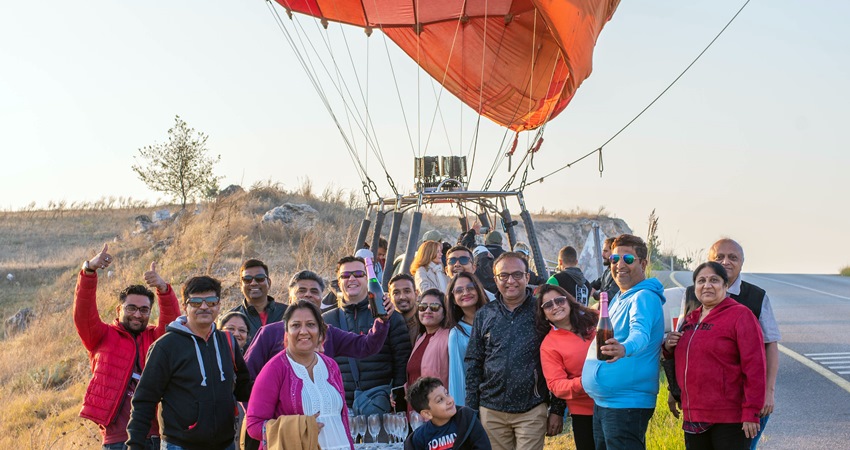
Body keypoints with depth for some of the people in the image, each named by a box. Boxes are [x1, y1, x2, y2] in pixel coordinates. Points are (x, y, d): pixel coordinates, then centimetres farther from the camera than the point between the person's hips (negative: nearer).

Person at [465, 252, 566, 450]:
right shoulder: (484, 315, 8)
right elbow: (473, 364, 10)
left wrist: (557, 409, -3)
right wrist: (471, 409, 4)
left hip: (532, 411, -2)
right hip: (491, 411, 3)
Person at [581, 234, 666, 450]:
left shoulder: (644, 298, -15)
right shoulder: (618, 299, 15)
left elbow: (640, 332, -35)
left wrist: (624, 349, -53)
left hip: (628, 403, -10)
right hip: (602, 401, 10)